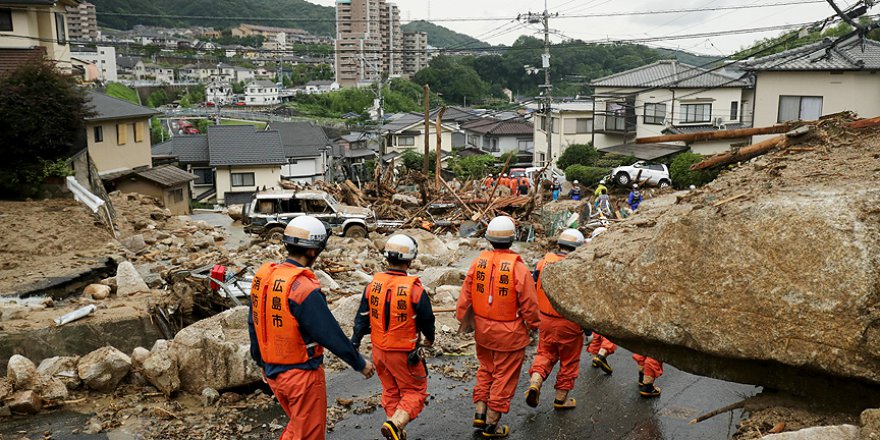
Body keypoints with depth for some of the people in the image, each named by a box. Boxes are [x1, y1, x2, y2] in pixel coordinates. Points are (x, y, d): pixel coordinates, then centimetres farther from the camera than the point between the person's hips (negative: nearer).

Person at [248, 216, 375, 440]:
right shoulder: (303, 288, -25)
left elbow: (254, 325, 10)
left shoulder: (262, 276, -1)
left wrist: (262, 362, 24)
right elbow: (332, 335, -20)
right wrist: (361, 364, -6)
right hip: (302, 374, -7)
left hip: (273, 371, 7)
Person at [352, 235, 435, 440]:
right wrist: (430, 338, 13)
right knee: (414, 392, 11)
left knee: (390, 391, 22)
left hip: (378, 350, 5)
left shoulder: (373, 284, -7)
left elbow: (362, 317, 1)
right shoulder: (414, 289, -20)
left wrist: (354, 343, 11)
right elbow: (427, 320, -8)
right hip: (404, 353, -5)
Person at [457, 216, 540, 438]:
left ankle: (480, 414, 27)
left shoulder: (478, 263, -6)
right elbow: (529, 304, -13)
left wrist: (463, 319, 16)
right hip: (509, 333, -4)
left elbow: (465, 296, 1)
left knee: (486, 370, 25)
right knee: (504, 377, 10)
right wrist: (533, 325, 5)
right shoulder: (518, 268, -19)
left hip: (483, 330, 4)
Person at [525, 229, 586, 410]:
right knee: (569, 361, 14)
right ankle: (561, 398, 25)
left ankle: (535, 382, -2)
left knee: (545, 353, 21)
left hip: (545, 319, 4)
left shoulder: (544, 261, -2)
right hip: (568, 323, -4)